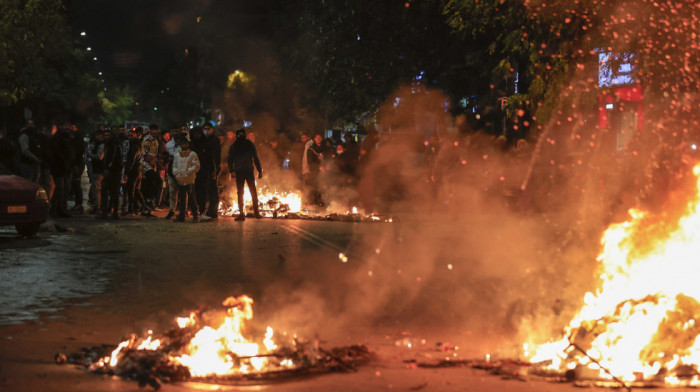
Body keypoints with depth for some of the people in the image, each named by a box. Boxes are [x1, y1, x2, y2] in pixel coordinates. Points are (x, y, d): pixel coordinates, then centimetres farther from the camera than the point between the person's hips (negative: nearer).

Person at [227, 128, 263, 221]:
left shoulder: (233, 146, 6)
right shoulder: (250, 144, 4)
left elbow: (230, 160, 1)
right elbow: (256, 158, 2)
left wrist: (231, 171, -1)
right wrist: (259, 170, 3)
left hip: (238, 171, 0)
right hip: (249, 171, 0)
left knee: (240, 193, 3)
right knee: (253, 192, 9)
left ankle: (241, 214, -3)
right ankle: (256, 212, 9)